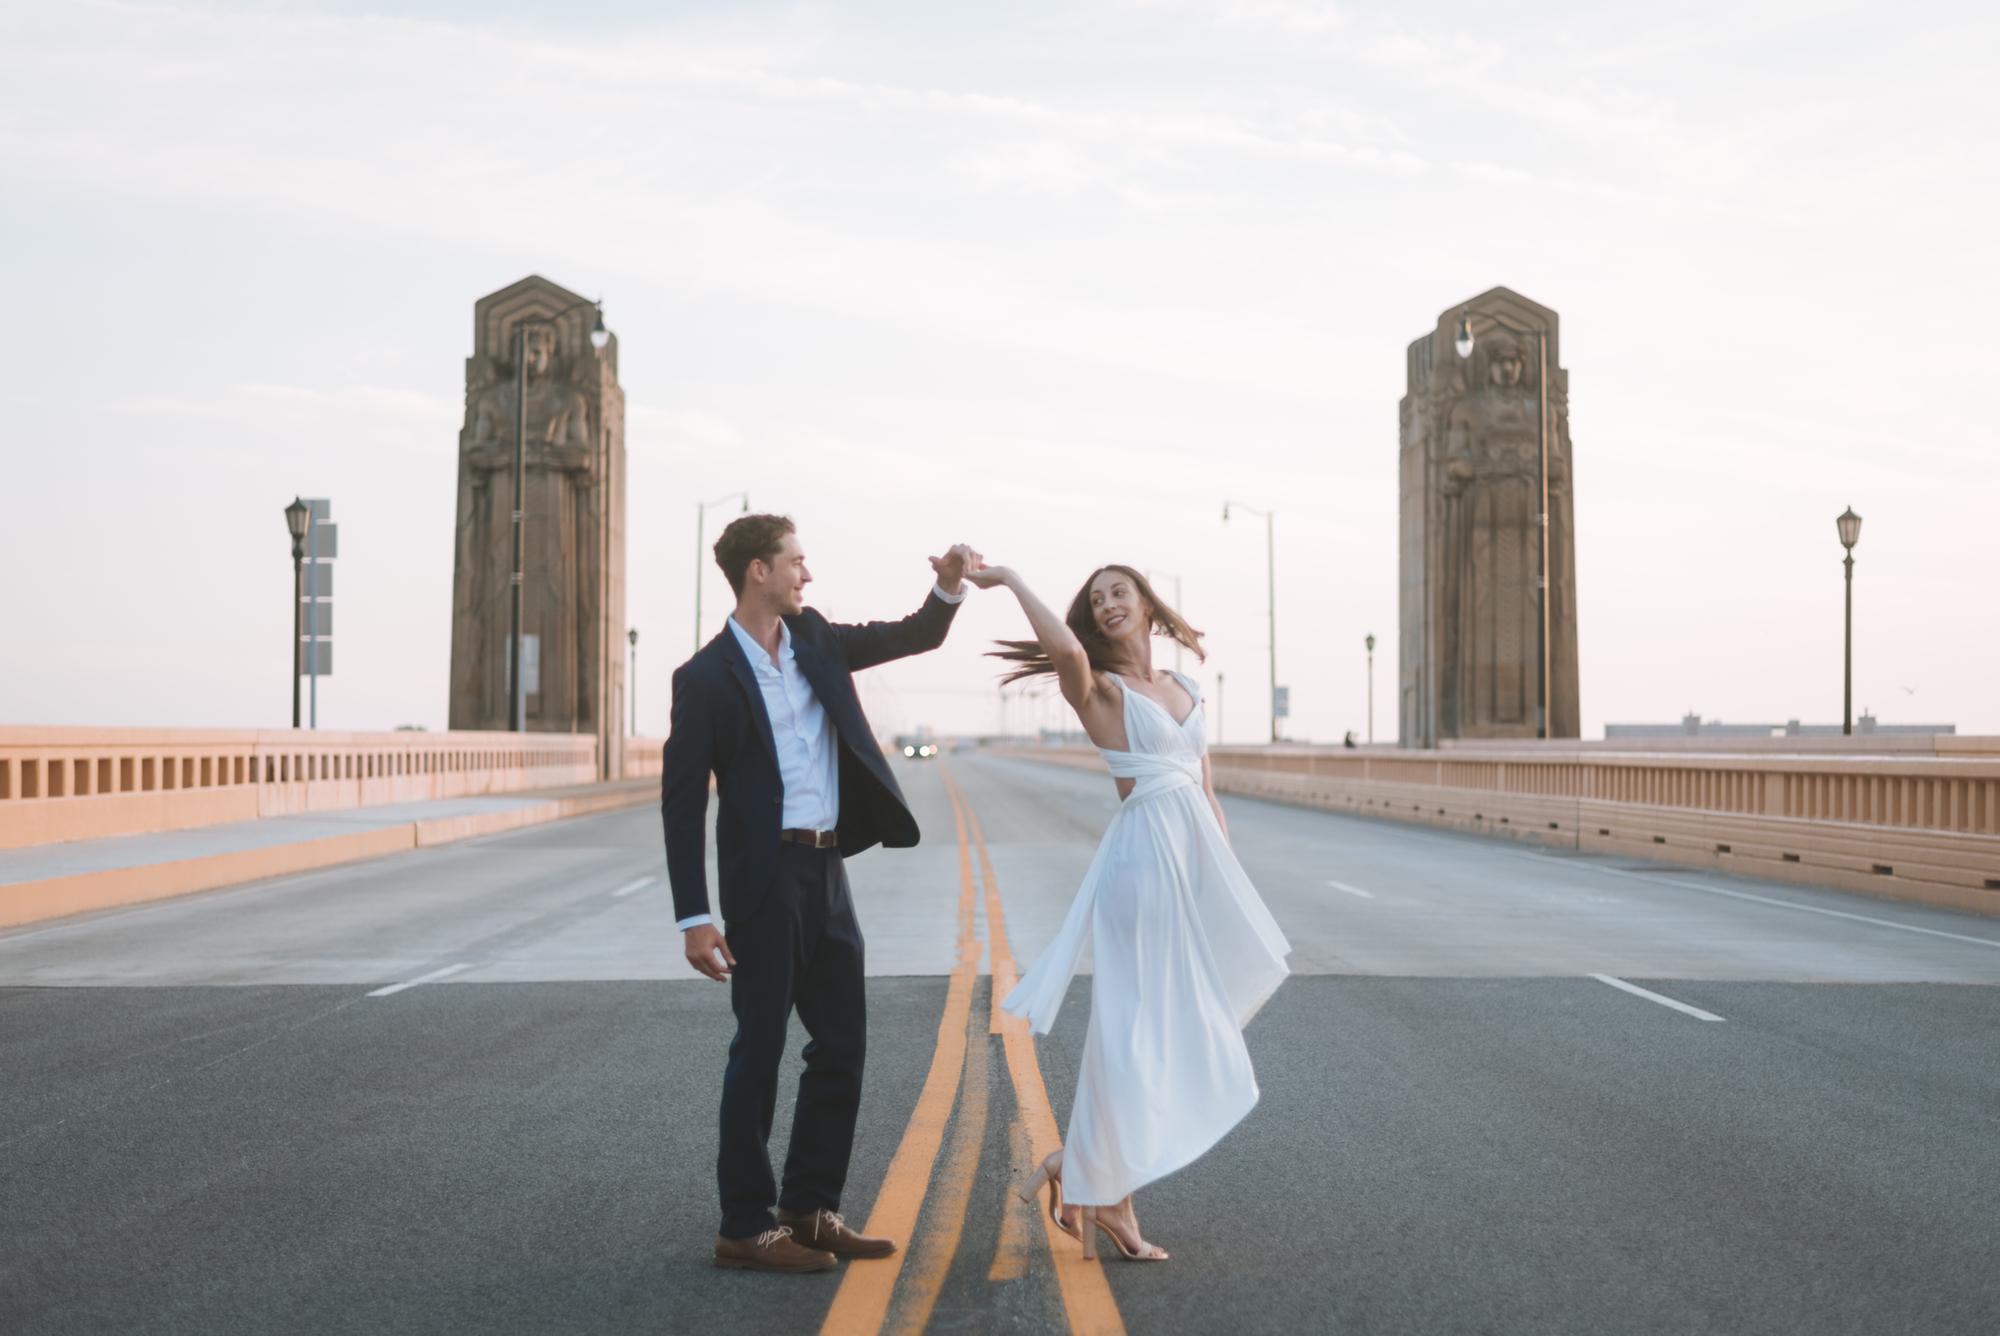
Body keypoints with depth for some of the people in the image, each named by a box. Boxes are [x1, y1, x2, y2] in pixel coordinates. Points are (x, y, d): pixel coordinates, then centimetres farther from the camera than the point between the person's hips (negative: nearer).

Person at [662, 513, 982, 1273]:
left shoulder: (815, 639, 9)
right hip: (764, 876, -7)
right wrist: (693, 917, -15)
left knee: (842, 1045, 10)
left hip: (827, 873, 7)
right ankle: (746, 1228, 8)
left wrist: (948, 588, -7)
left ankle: (810, 1209, 20)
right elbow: (681, 801, -10)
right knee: (760, 1048, -1)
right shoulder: (707, 678, -9)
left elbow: (915, 638, 15)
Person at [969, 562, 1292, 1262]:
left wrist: (1229, 874, 14)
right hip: (1144, 856, -7)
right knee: (1135, 1024, -5)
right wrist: (1008, 578, -16)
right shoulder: (1100, 690, -3)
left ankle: (1080, 1166, 20)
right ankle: (1104, 1194, 6)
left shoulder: (1184, 690, 17)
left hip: (1198, 860, 7)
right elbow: (1065, 648, -27)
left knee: (1183, 1025, 10)